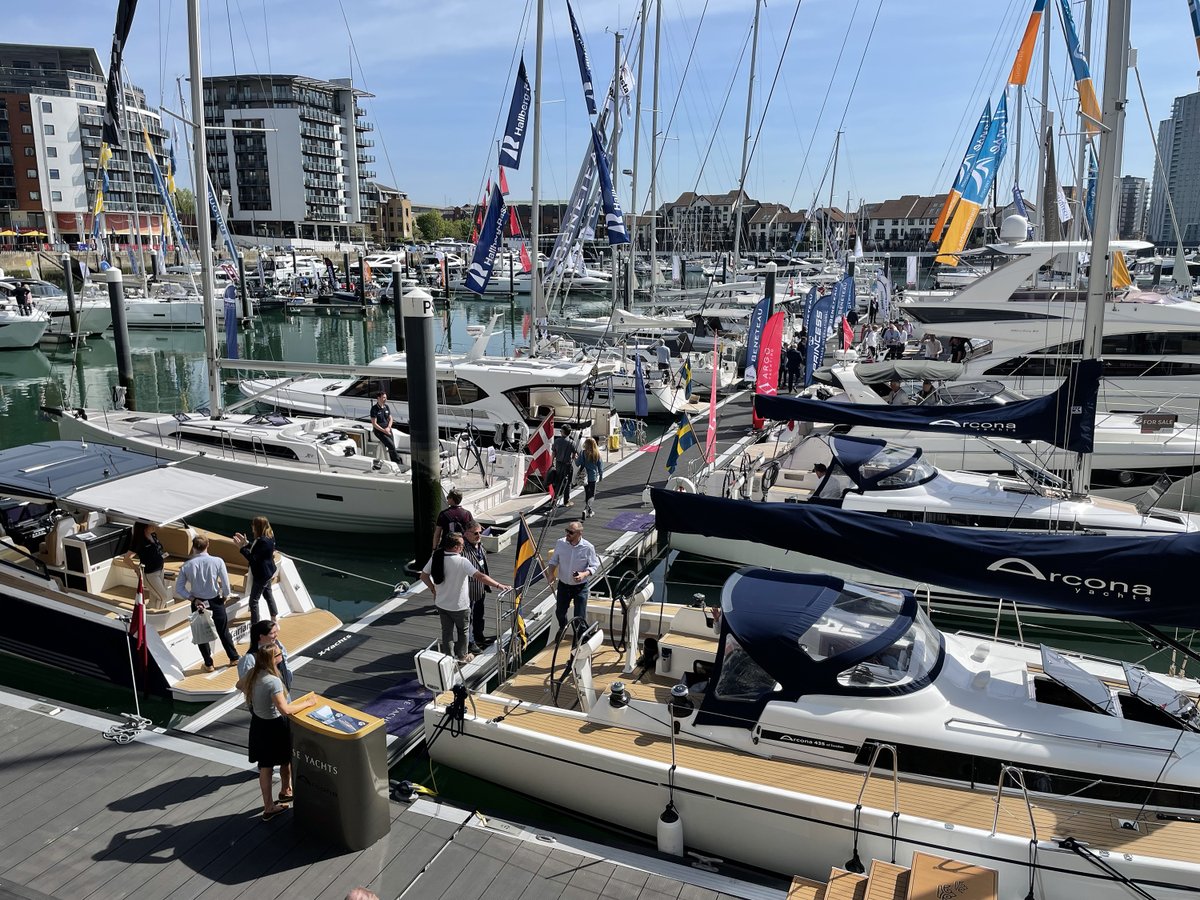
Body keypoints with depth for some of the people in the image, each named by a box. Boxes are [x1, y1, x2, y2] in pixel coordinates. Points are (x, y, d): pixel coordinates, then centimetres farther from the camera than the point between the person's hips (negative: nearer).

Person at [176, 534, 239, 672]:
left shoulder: (186, 566, -12)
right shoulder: (217, 561, -17)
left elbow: (179, 589, -9)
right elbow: (226, 584, -14)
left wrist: (193, 599, -4)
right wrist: (225, 596, 4)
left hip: (198, 603, 0)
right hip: (216, 602, 0)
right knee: (223, 631, 18)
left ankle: (208, 664, 27)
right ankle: (234, 658, 30)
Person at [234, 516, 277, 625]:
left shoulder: (263, 541, -30)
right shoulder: (268, 537, -1)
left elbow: (253, 559, -28)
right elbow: (256, 548, 12)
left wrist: (242, 548, -24)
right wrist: (247, 543, 2)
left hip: (261, 575, -11)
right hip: (268, 572, 11)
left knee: (253, 600, 0)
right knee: (268, 593, 28)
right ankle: (275, 616, 44)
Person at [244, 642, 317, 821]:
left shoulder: (253, 674, -7)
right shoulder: (273, 681, -32)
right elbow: (285, 710, -34)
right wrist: (307, 703, -23)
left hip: (258, 723, 7)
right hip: (274, 726, -7)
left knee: (265, 766, 16)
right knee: (286, 760, 21)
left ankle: (268, 807, 28)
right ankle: (285, 791, 44)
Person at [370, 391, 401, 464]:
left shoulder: (386, 407, 10)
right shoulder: (374, 409, -8)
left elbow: (390, 419, 15)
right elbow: (374, 424, -12)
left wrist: (388, 428, -3)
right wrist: (384, 430, -17)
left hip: (388, 430, 6)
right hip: (379, 431, -6)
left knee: (392, 446, -11)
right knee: (391, 445, -22)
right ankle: (398, 462, -14)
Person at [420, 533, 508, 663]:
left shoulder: (436, 558, -8)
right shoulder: (462, 562, -26)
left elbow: (423, 576, 2)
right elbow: (480, 576, -32)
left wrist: (433, 589, 13)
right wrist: (499, 586, -31)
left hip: (441, 604, 5)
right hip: (459, 605, -4)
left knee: (446, 631, 18)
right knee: (462, 631, 19)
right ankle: (462, 656, 35)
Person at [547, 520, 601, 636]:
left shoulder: (588, 547, -18)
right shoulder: (560, 543, -11)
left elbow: (595, 566, -8)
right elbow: (554, 560, 5)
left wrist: (584, 574, -26)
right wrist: (551, 572, -14)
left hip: (580, 586, -3)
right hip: (563, 585, 3)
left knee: (580, 617, 3)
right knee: (560, 612, 20)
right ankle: (562, 629, 52)